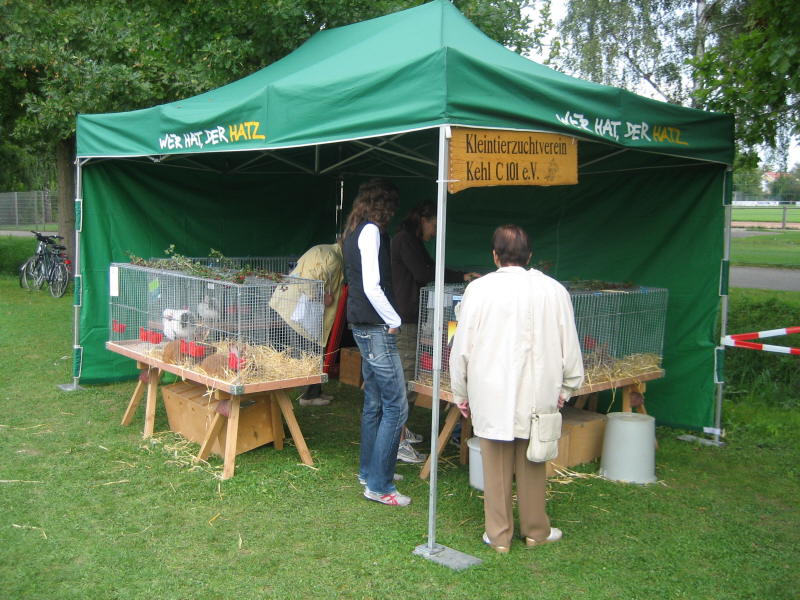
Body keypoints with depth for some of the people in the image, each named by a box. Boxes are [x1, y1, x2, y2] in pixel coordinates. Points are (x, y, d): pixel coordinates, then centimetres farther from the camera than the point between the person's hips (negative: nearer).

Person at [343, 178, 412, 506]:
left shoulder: (354, 232, 16)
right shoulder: (371, 231, -13)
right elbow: (372, 287, -21)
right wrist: (393, 321, -11)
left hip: (364, 326, 10)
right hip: (376, 328, -10)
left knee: (375, 402, 18)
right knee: (396, 407, -6)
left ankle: (370, 470, 30)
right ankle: (379, 485, -1)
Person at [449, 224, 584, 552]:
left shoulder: (479, 289, -8)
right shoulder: (553, 290, -4)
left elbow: (462, 347, -3)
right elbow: (569, 346, 3)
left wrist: (460, 393, 9)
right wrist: (565, 388, 17)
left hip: (491, 394, -1)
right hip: (537, 393, 2)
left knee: (496, 466, 9)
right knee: (532, 464, 15)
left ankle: (498, 535, 21)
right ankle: (536, 531, 30)